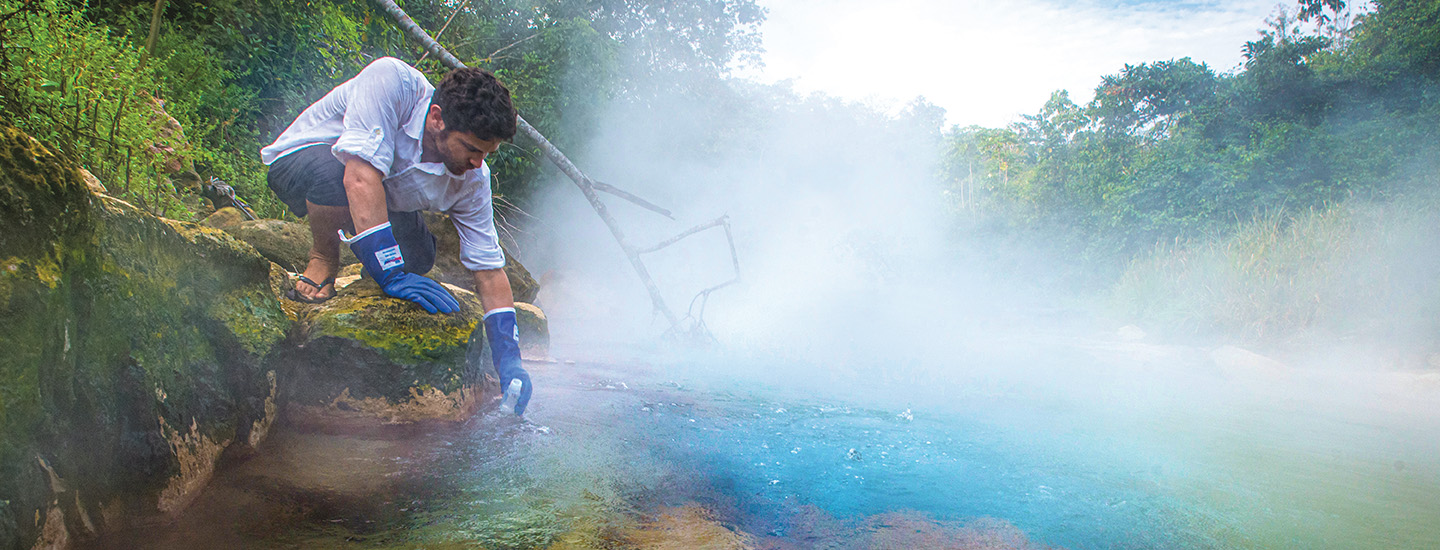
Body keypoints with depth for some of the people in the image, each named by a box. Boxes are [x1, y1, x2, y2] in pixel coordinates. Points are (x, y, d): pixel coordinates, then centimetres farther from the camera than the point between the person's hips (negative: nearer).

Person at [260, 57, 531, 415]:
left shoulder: (472, 178, -21)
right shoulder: (391, 80, -36)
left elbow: (490, 270, -17)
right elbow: (361, 177, -45)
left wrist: (509, 360, -26)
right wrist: (392, 275, -47)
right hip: (299, 160, -5)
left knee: (419, 257, -20)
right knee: (333, 172, -39)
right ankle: (321, 263, -10)